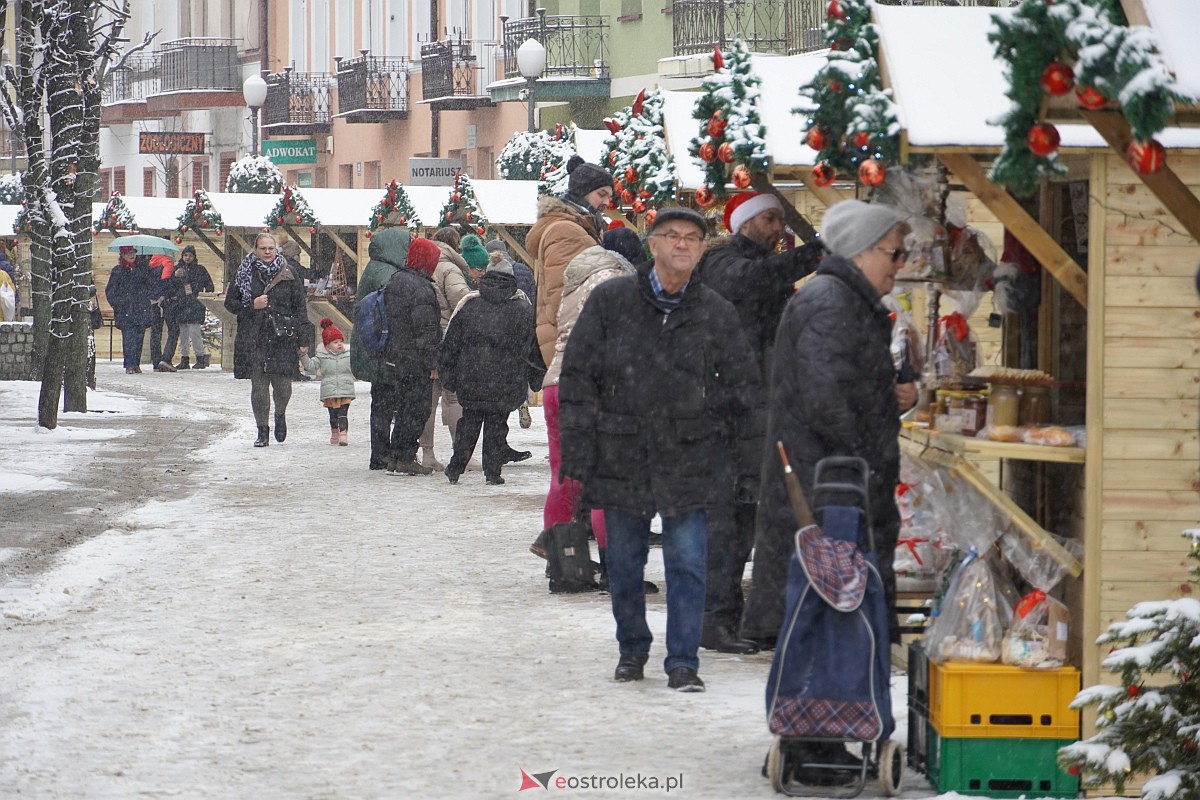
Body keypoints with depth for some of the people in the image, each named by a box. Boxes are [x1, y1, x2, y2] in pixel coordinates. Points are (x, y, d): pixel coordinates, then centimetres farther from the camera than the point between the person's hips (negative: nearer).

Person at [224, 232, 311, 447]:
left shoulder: (287, 275, 5)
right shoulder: (245, 274, 6)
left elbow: (299, 307, 4)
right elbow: (230, 303, 10)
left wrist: (304, 339, -3)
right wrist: (252, 306, -9)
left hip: (282, 339, -1)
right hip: (254, 339, 1)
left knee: (282, 385, -5)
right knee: (259, 387, 0)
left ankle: (280, 414, 27)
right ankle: (262, 431, 10)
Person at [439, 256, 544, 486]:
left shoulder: (468, 306, 1)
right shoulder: (524, 311, -2)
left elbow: (451, 344, 4)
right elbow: (534, 349, 4)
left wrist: (447, 374, 12)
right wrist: (536, 379, 13)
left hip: (470, 382, 1)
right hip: (505, 385, -1)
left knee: (469, 422, 13)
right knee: (497, 425, 8)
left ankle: (455, 469, 15)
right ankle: (493, 471, 5)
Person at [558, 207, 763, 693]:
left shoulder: (717, 314, 3)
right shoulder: (610, 301, 0)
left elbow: (745, 391, 7)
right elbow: (577, 376, 0)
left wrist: (753, 463, 2)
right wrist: (577, 451, -6)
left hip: (688, 464, 0)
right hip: (621, 457, 0)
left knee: (688, 565, -4)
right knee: (623, 564, 11)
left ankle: (683, 662, 6)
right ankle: (632, 649, 30)